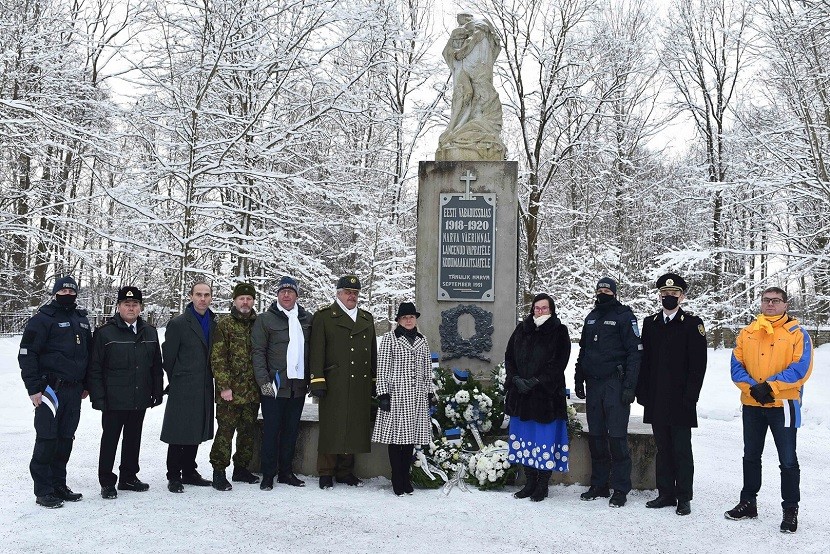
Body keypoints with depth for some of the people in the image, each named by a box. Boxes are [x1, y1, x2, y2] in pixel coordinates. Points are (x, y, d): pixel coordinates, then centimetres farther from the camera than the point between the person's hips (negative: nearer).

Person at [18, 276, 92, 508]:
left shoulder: (82, 320, 14)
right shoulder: (43, 319, -5)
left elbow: (89, 353, 22)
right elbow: (27, 354, -9)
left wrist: (86, 385, 18)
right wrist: (34, 388, -13)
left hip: (74, 391, 6)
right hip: (50, 390, -6)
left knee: (65, 439, 10)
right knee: (47, 439, -4)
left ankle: (59, 485, 20)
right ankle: (43, 491, 4)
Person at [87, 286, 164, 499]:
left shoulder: (150, 332, 8)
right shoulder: (105, 332, -6)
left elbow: (157, 366, 13)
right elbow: (94, 368, -7)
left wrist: (157, 392, 9)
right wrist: (98, 397, -11)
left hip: (140, 399, 5)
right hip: (114, 400, -4)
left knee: (133, 439, 15)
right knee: (110, 440, 4)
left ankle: (129, 477, 28)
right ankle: (107, 482, 15)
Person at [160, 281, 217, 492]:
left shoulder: (214, 324, 10)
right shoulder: (178, 324, -6)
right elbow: (168, 356, -4)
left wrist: (208, 379, 11)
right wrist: (176, 380, 3)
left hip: (204, 388, 5)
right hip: (182, 389, -5)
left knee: (196, 432, 13)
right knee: (178, 434, -1)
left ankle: (189, 471, 24)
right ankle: (174, 477, 8)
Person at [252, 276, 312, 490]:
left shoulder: (307, 319, 11)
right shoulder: (265, 319, 0)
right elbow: (258, 352, -3)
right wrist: (264, 381, -10)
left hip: (298, 385, 4)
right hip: (274, 385, -4)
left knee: (291, 431, 11)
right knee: (271, 430, 1)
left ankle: (286, 472, 21)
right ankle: (268, 475, 10)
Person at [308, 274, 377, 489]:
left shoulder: (367, 319, 19)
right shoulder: (324, 317, 3)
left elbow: (373, 353, 20)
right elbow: (316, 351, -4)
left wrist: (374, 382, 16)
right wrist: (317, 381, -11)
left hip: (361, 385, 5)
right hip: (334, 385, -5)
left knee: (354, 428, 8)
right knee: (331, 429, -1)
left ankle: (346, 471, 20)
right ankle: (326, 473, 11)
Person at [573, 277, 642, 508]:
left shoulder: (624, 316, -3)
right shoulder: (592, 317, 16)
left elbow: (635, 352, -9)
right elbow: (583, 350, 22)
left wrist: (630, 385, -15)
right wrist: (579, 379, 16)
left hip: (615, 384, -6)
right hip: (593, 384, 6)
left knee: (617, 437, -5)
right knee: (596, 436, 9)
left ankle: (620, 489, 2)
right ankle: (598, 485, 19)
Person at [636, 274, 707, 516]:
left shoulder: (693, 324, -2)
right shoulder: (650, 323, 11)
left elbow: (698, 364, -6)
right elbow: (644, 361, 11)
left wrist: (690, 396, -12)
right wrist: (642, 393, 5)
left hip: (681, 401, -4)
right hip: (656, 400, 4)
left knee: (682, 450, 2)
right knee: (663, 448, 11)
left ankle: (684, 498, 11)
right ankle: (666, 493, 20)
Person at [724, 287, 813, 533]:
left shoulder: (797, 333, -3)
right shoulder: (747, 333, 7)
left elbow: (800, 368, -13)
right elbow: (737, 366, 3)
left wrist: (770, 386, -19)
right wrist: (752, 387, -13)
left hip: (783, 404, -4)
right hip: (752, 404, 4)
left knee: (788, 460, 1)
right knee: (751, 456, 14)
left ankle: (790, 510, 12)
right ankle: (748, 503, 27)